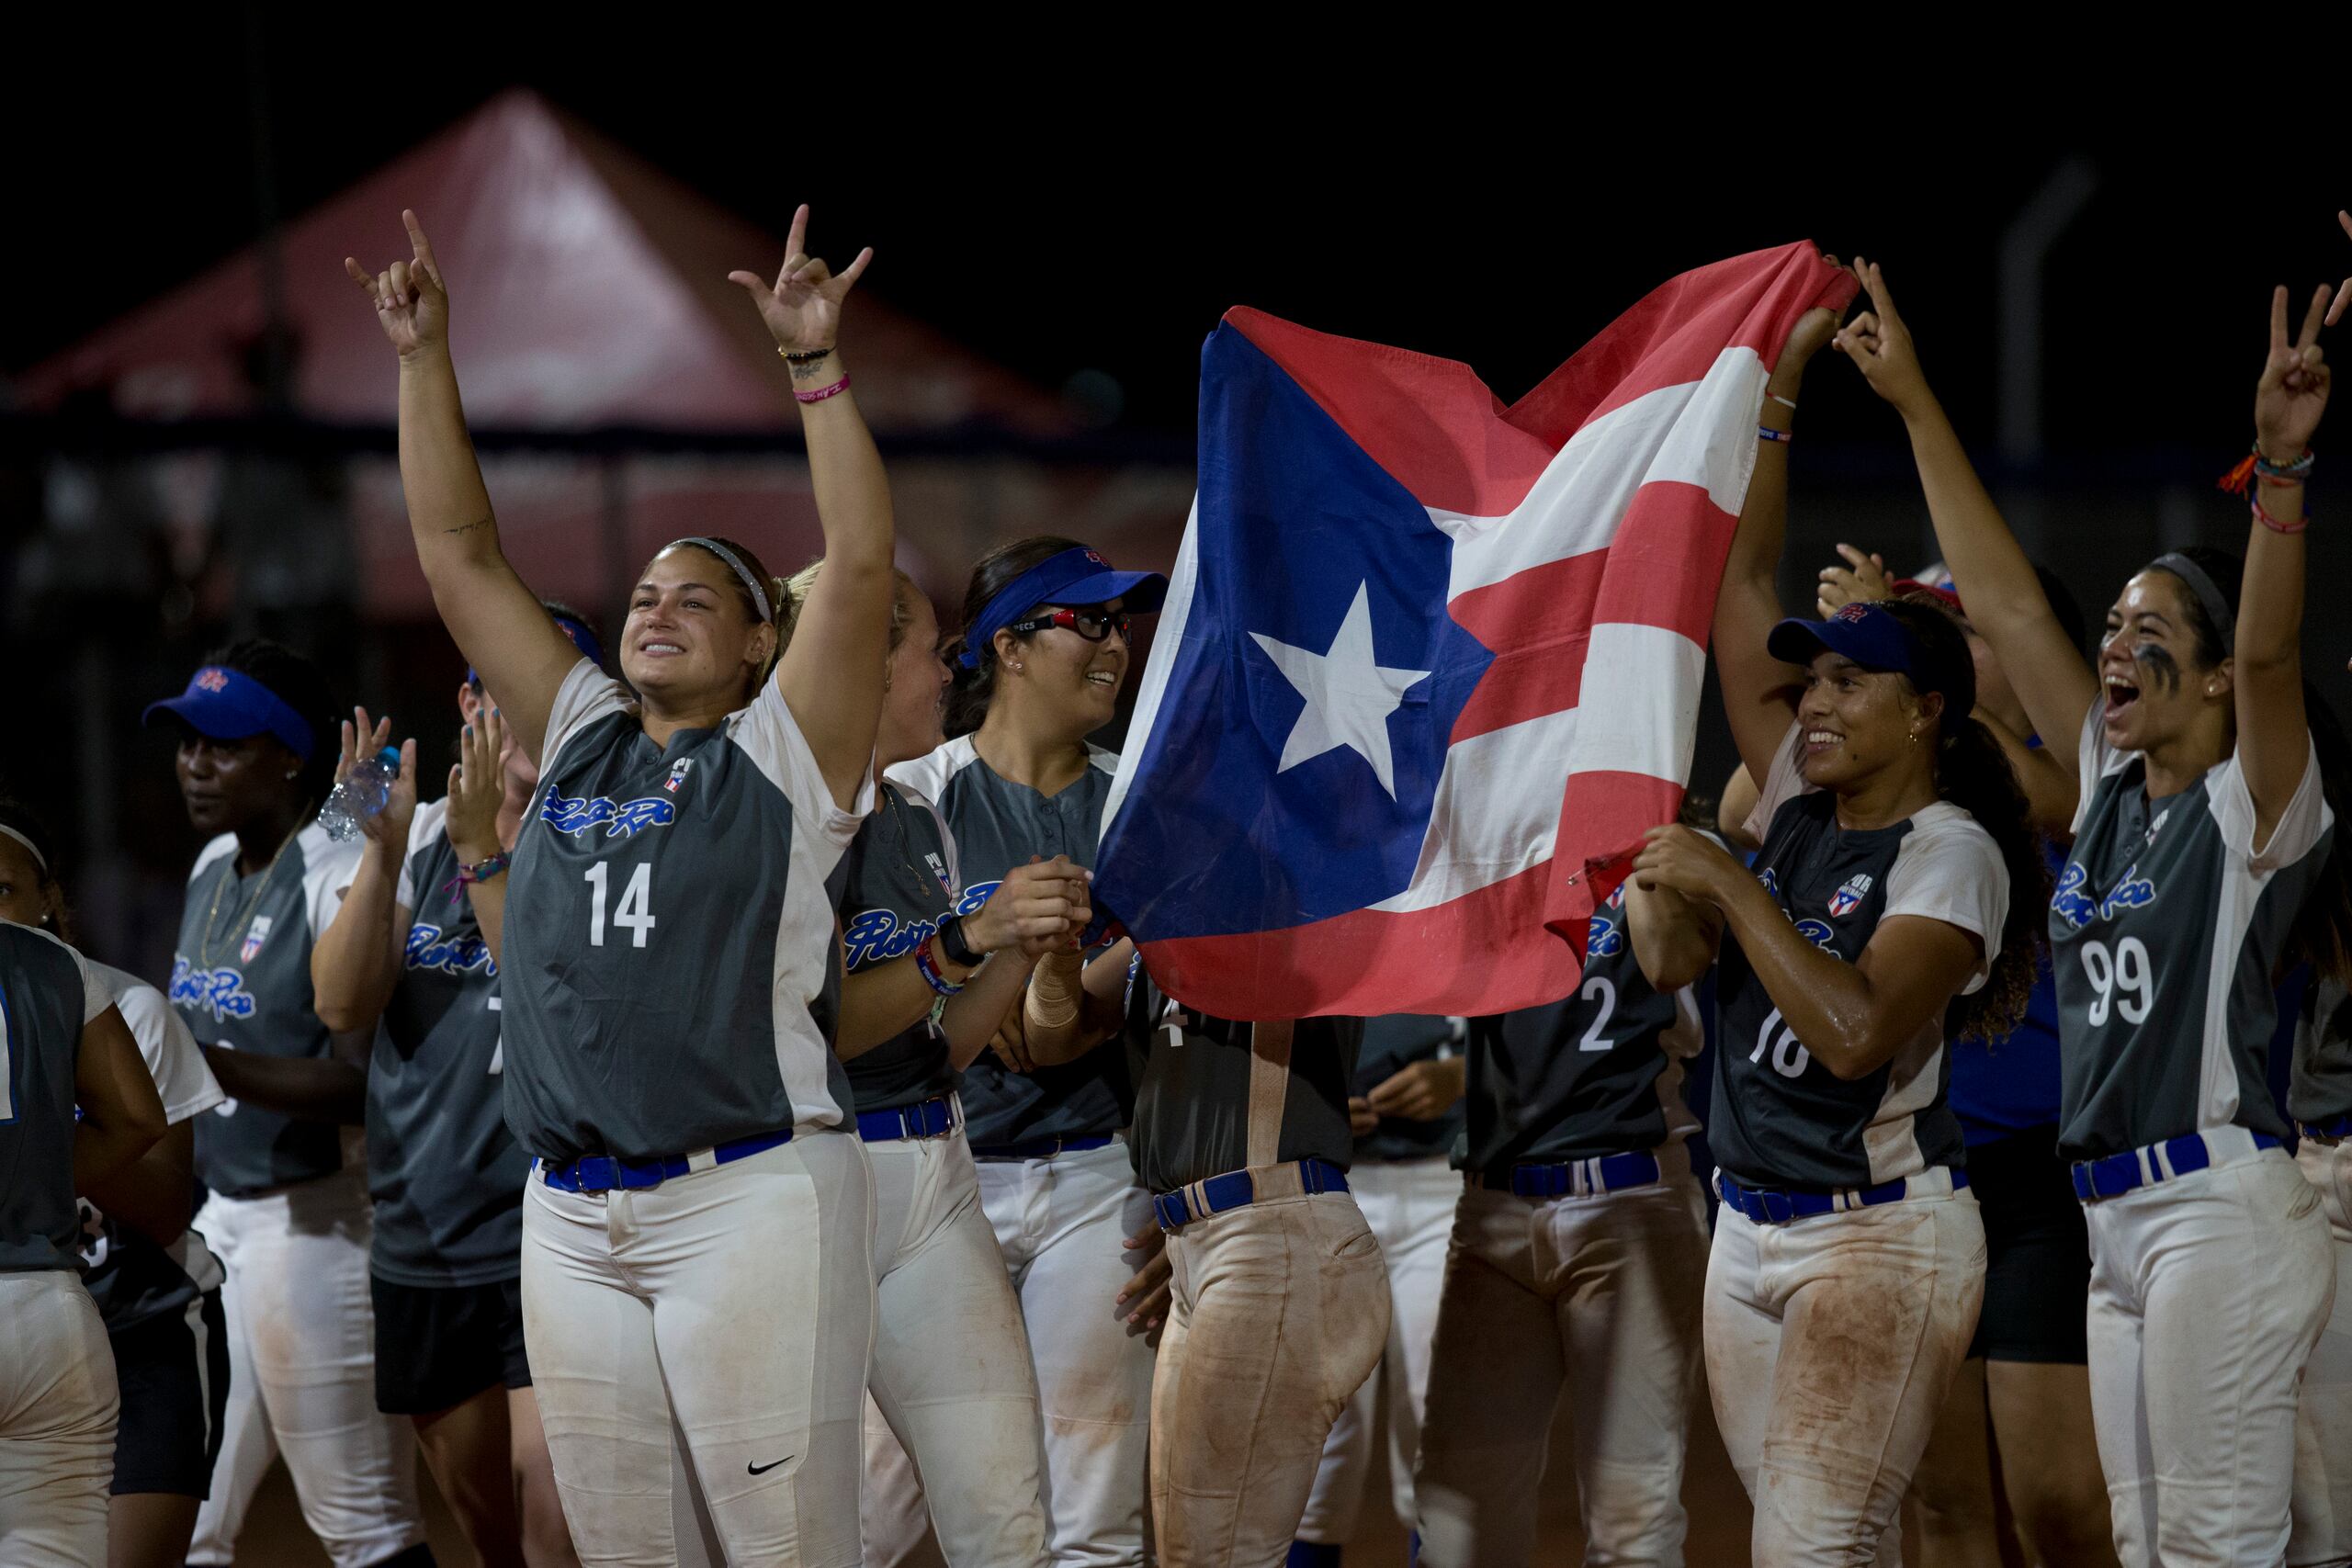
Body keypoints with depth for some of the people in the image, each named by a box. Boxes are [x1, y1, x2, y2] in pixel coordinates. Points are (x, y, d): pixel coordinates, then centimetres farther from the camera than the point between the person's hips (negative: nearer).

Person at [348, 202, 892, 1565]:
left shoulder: (784, 752, 3)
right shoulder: (580, 739, 17)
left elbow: (861, 567, -9)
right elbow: (461, 554, 18)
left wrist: (818, 367, -15)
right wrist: (424, 358, 14)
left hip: (751, 1197, -6)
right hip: (575, 1214, 6)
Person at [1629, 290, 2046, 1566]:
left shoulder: (1951, 853, -10)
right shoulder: (1797, 807, 10)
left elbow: (1857, 1033, -25)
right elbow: (1738, 587, 11)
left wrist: (1729, 883, -20)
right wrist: (1781, 383, 9)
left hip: (1881, 1236, -8)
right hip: (1751, 1224, 8)